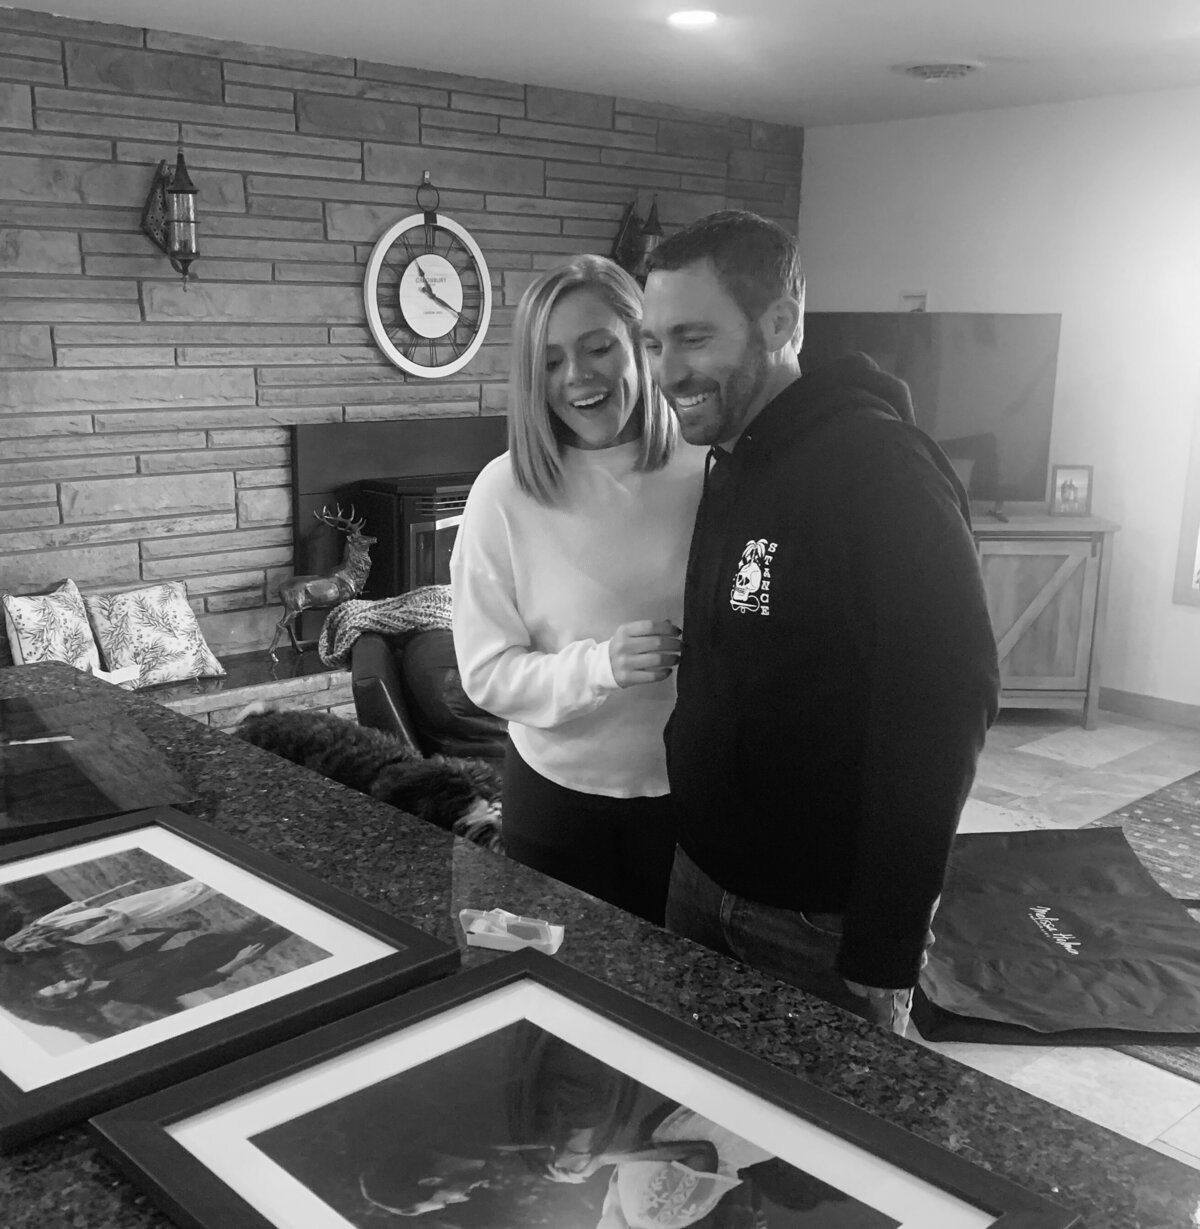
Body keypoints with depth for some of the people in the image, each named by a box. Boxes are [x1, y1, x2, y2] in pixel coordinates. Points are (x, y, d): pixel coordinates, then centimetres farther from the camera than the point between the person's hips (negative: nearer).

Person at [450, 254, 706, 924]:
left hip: (688, 792, 1)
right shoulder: (505, 492, -11)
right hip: (558, 798, -1)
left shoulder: (707, 478, -8)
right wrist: (603, 665, -26)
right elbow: (488, 674, -11)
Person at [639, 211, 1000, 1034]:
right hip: (703, 877, 8)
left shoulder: (879, 466, -21)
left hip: (825, 926, -8)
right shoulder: (729, 466, 7)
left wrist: (887, 952, -21)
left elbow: (945, 708, -24)